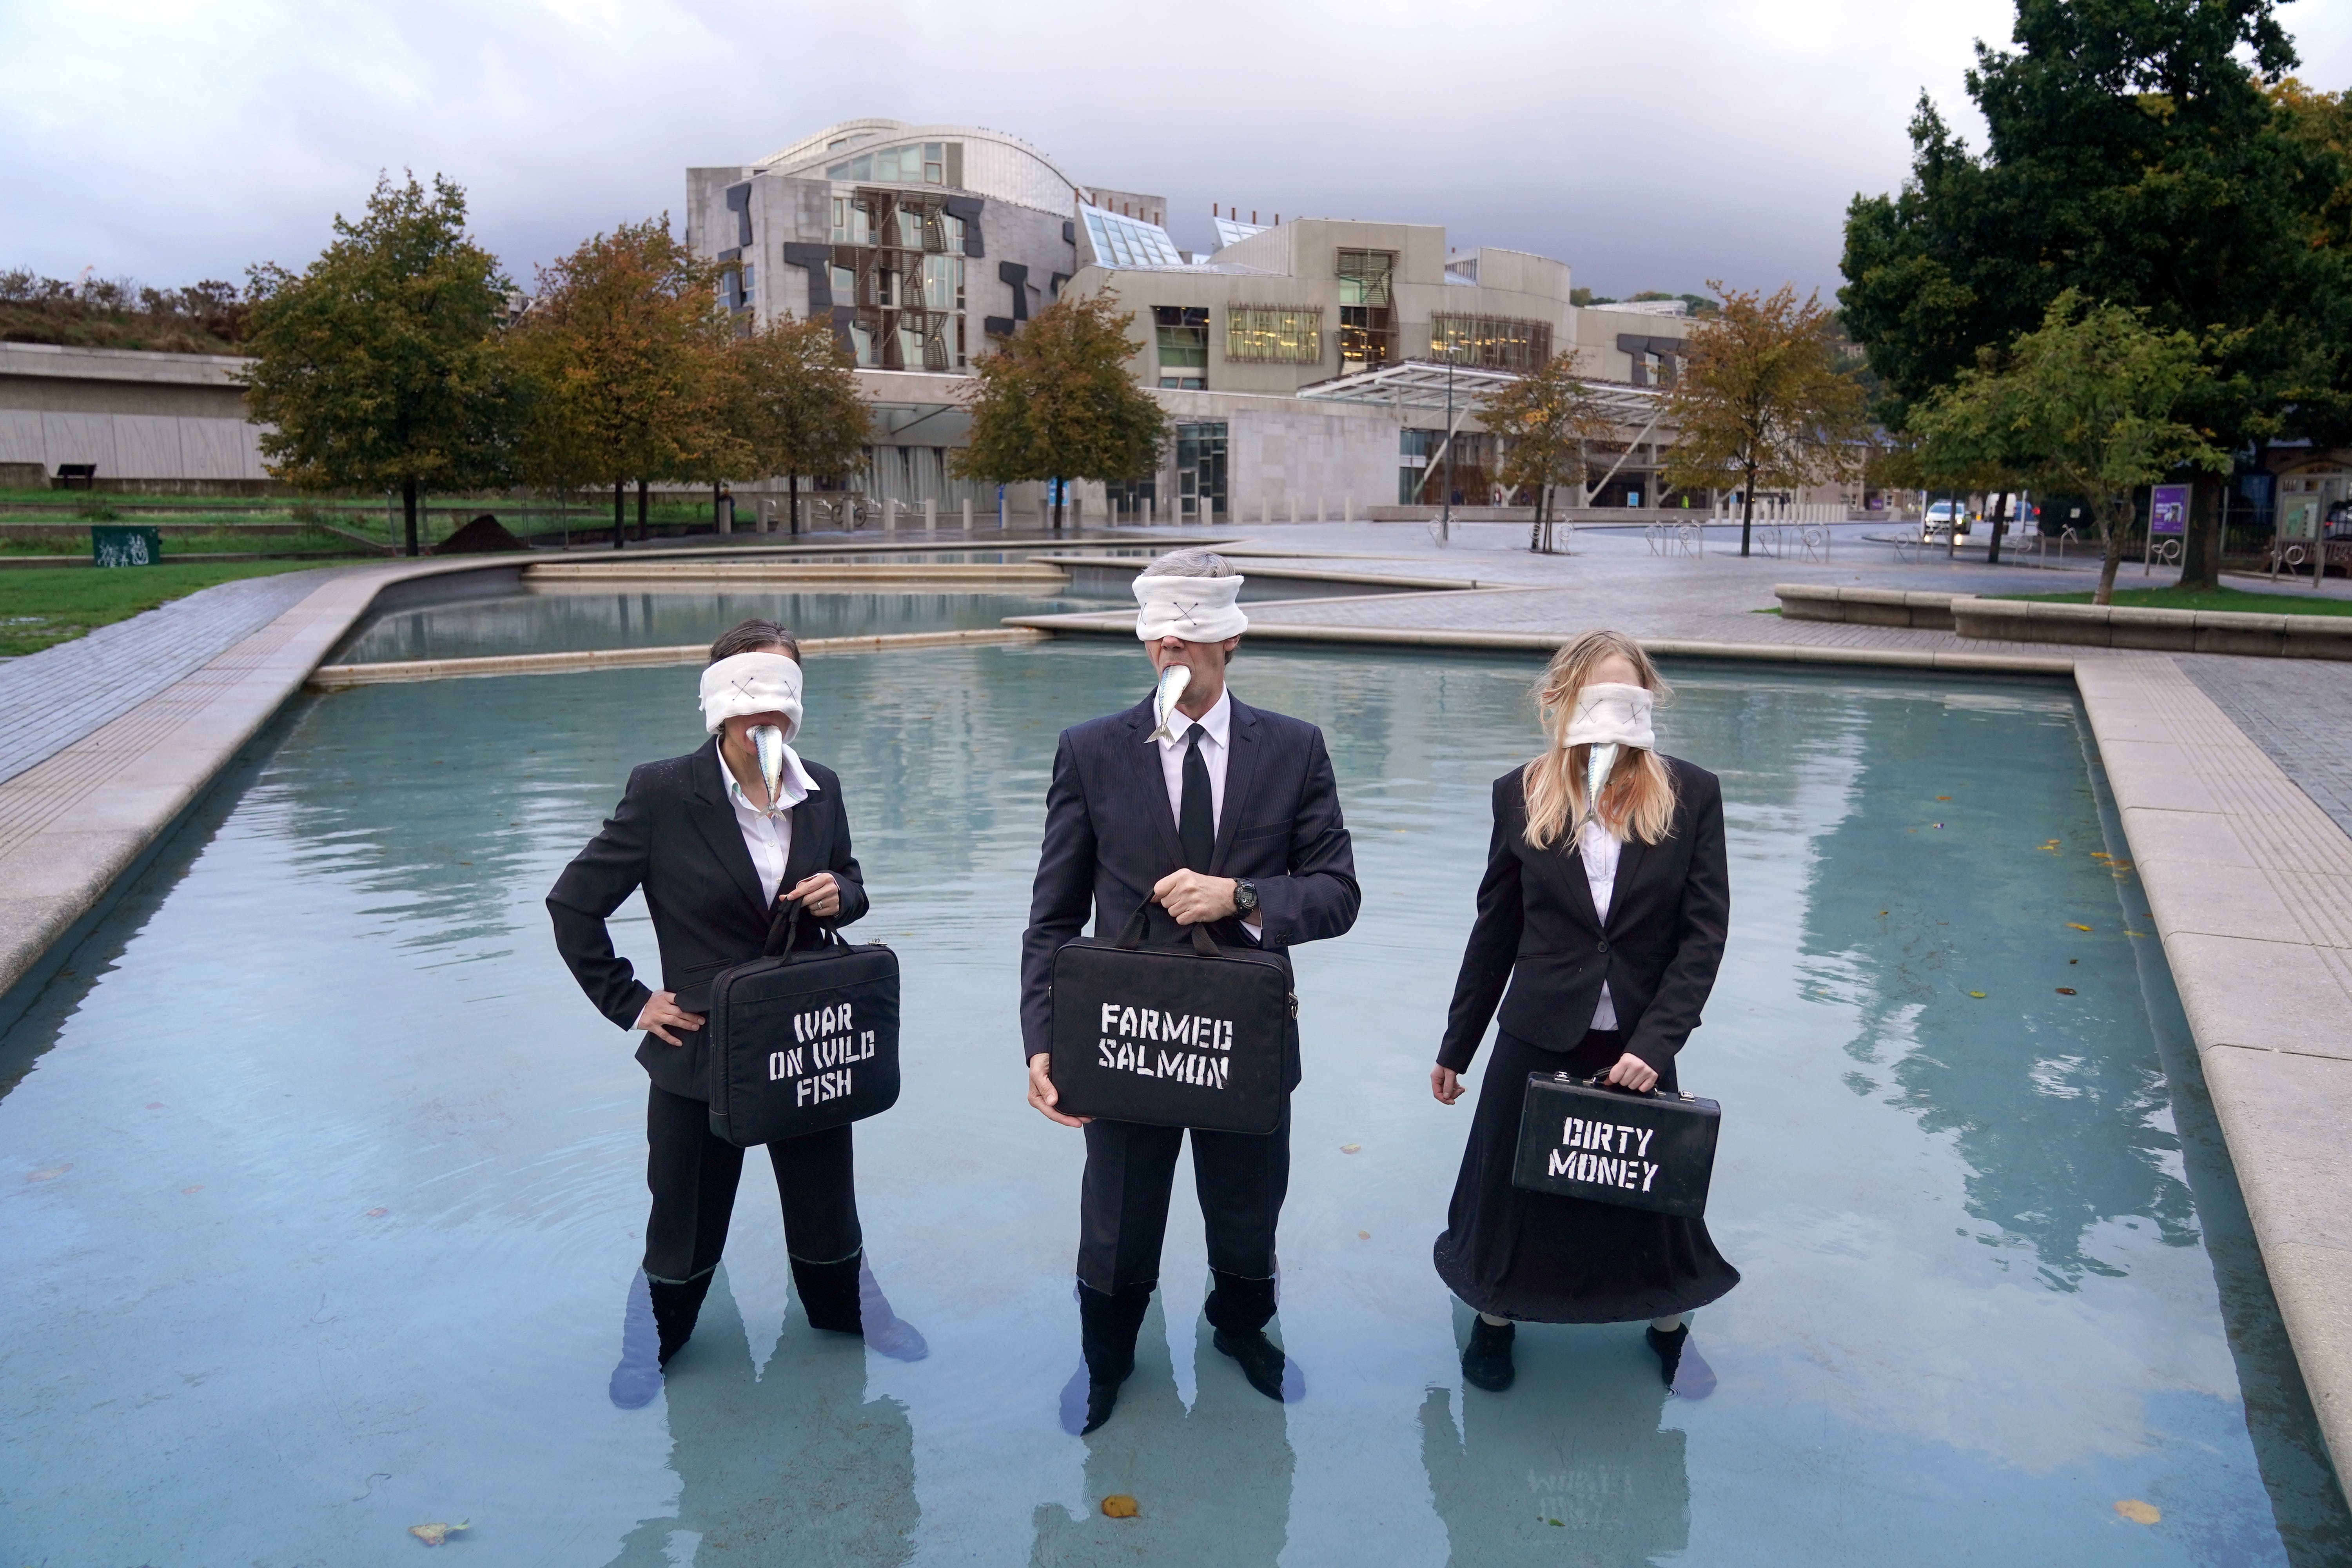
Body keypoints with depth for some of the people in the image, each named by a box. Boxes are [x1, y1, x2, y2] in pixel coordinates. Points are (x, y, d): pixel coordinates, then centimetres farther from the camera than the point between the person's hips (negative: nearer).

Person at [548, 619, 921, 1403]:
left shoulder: (820, 789, -2)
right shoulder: (663, 792, -15)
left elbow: (848, 881, 13)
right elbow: (573, 904, -7)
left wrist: (840, 895, -11)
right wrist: (628, 1001, -8)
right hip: (701, 1050, -3)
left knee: (826, 1204, 18)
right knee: (686, 1217, 15)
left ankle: (848, 1307, 46)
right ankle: (655, 1335, 43)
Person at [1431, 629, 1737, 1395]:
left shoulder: (1692, 796, -6)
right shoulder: (1521, 795, -3)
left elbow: (1705, 931, -8)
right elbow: (1495, 931, 3)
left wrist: (1655, 1042, -17)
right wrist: (1456, 1048, 6)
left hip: (1638, 1047, 0)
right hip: (1537, 1043, 0)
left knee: (1652, 1192, 15)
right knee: (1511, 1188, 13)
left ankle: (1669, 1324, 43)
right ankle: (1495, 1318, 39)